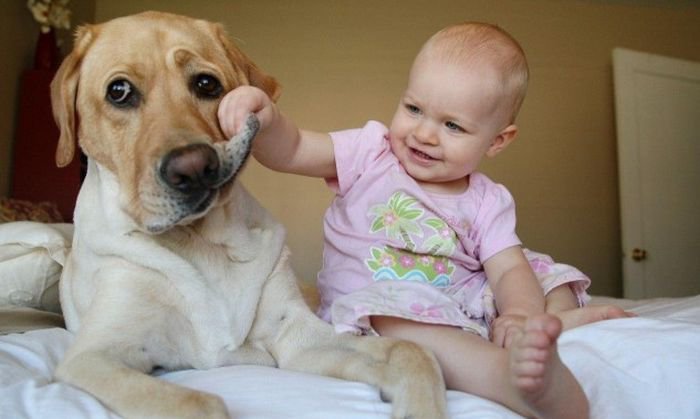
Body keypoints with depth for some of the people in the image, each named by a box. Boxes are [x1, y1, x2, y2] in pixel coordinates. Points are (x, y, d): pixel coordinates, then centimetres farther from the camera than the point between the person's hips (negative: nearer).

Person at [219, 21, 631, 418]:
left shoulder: (489, 202, 3)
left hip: (465, 308, 4)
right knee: (398, 304, -37)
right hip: (373, 313, -4)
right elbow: (292, 150, -11)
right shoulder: (372, 153, -2)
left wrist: (521, 313, -31)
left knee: (540, 269, -2)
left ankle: (562, 316, -29)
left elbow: (509, 269, -8)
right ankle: (511, 377, -51)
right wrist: (267, 118, -34)